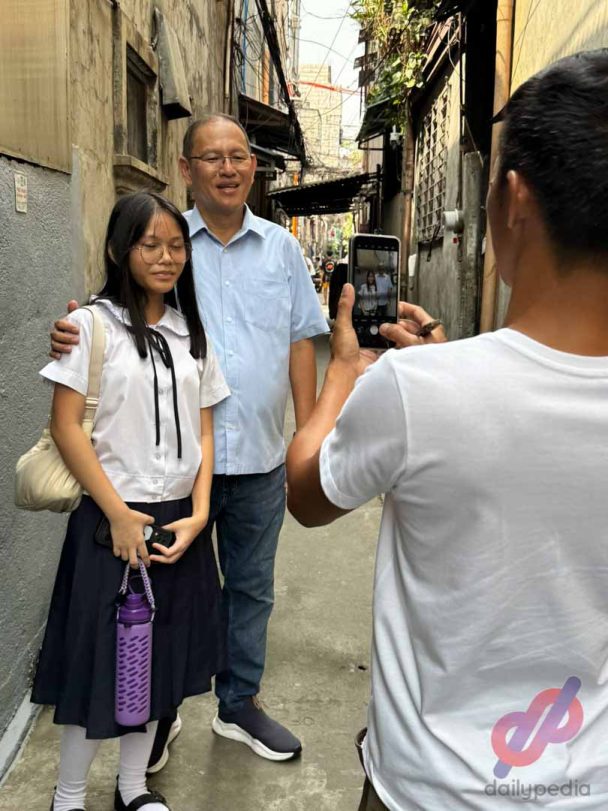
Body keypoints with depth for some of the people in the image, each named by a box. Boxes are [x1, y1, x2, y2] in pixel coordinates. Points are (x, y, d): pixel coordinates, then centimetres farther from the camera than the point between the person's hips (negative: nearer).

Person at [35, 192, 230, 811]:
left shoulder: (191, 333, 9)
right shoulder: (92, 325, -6)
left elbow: (203, 430, 7)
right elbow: (65, 427, -11)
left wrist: (198, 513, -3)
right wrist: (118, 514, -13)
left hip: (180, 520, 5)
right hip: (113, 521, -5)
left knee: (161, 658, 13)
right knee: (102, 658, 6)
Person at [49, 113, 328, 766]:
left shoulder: (281, 248, 7)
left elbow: (299, 343, 8)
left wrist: (309, 433, 4)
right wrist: (72, 337, -22)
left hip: (260, 456, 3)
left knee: (251, 588, 16)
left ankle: (239, 704, 37)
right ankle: (159, 710, 34)